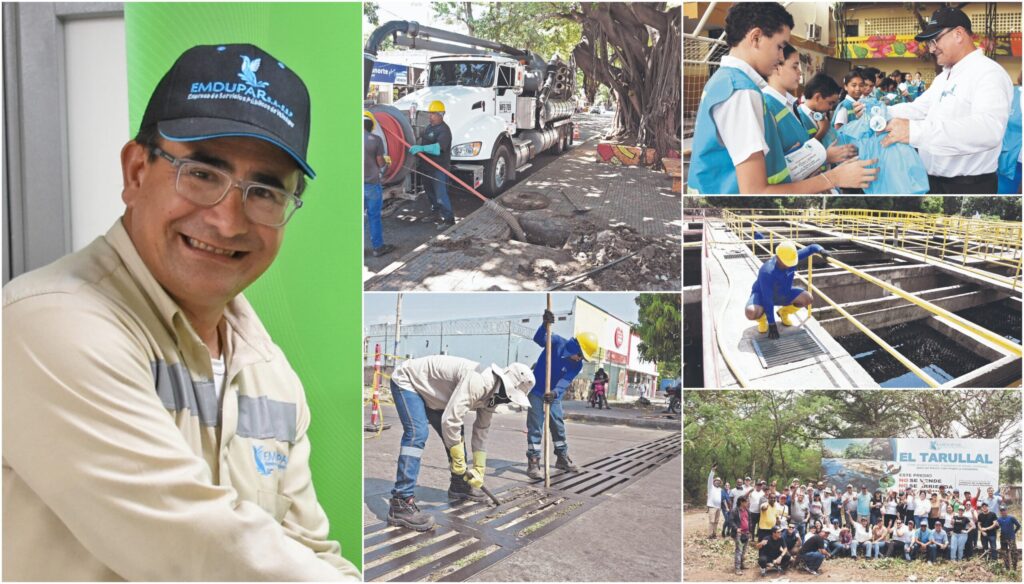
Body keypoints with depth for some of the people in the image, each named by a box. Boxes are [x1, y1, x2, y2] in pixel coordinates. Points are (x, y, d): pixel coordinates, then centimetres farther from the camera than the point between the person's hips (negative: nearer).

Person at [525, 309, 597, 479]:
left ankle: (562, 458, 28)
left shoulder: (577, 365, -8)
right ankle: (533, 462, -4)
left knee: (559, 426, 12)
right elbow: (539, 339, -32)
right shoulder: (557, 342, -18)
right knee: (535, 428, -6)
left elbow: (565, 381, -20)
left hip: (554, 396, 5)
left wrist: (554, 393, -39)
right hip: (537, 391, -5)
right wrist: (545, 324, -50)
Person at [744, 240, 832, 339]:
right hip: (762, 295, -6)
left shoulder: (791, 258, -24)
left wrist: (821, 250, -35)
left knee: (808, 298, -15)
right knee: (751, 313, -38)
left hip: (783, 293, 6)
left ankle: (783, 312, 13)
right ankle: (762, 318, 2)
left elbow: (811, 248, -10)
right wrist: (772, 325, -29)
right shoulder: (767, 272, -39)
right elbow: (767, 300, -34)